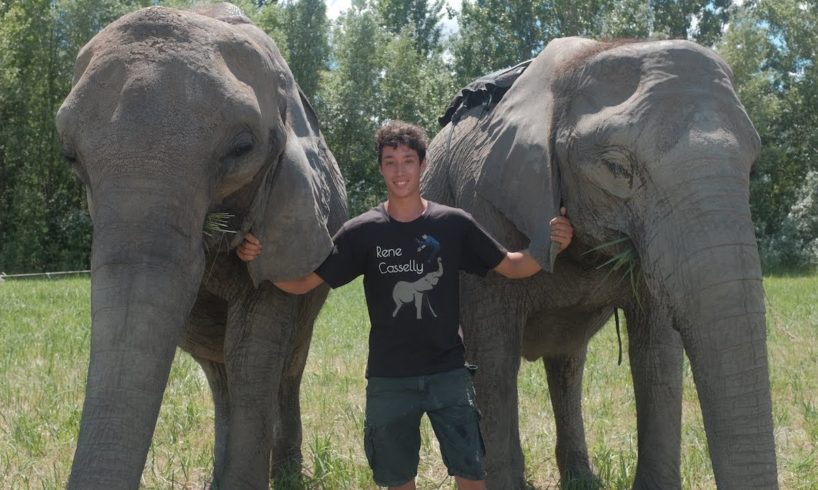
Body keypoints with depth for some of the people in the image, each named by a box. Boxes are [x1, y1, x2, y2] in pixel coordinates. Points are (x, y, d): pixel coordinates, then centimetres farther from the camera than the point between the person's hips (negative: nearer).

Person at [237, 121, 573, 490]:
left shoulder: (454, 224, -2)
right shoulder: (362, 232, -3)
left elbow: (511, 267, 4)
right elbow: (300, 283, -4)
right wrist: (259, 258, -21)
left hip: (448, 372, 0)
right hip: (389, 378, 0)